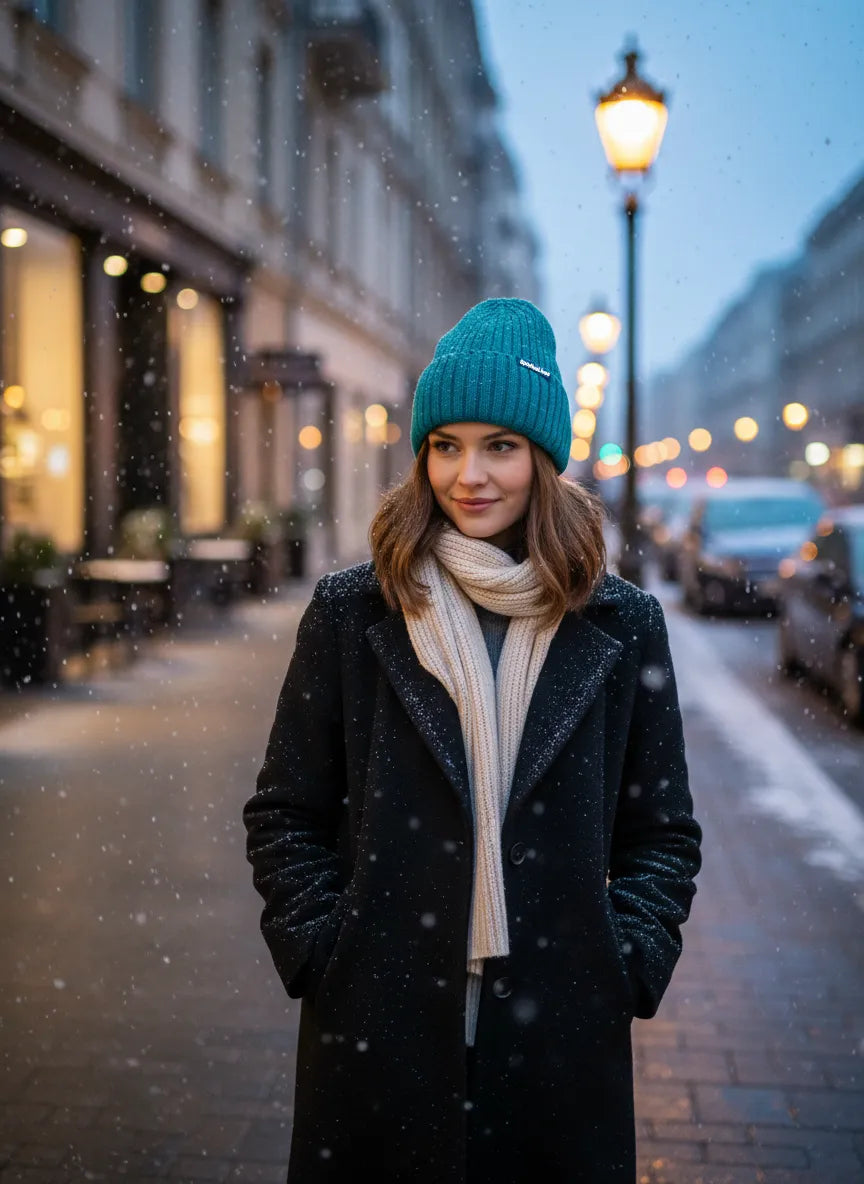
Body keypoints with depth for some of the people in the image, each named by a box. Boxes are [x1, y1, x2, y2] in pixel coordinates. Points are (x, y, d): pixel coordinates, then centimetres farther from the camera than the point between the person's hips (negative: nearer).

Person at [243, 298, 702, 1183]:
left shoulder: (622, 626, 2)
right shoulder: (351, 611, 0)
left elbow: (662, 832, 7)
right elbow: (284, 816, 4)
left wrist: (628, 963, -4)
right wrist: (317, 948, -5)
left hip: (559, 1024, 1)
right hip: (377, 1020, 0)